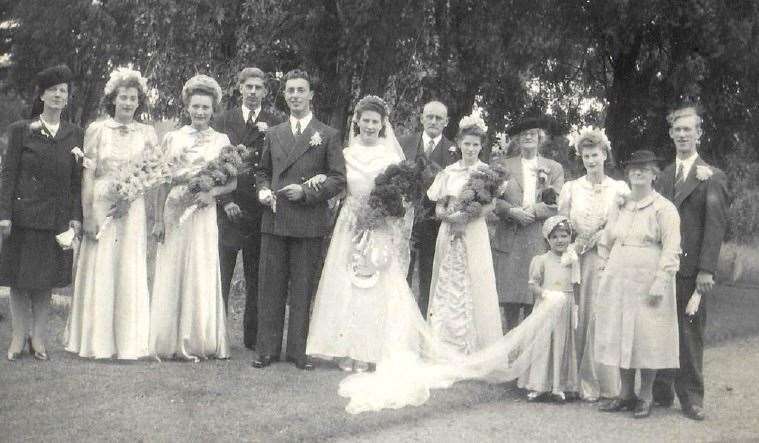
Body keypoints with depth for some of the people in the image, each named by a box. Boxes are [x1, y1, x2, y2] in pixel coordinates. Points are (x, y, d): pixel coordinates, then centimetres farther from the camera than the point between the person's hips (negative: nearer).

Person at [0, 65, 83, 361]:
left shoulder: (75, 134, 8)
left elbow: (77, 180, 7)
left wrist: (76, 217, 0)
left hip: (57, 218, 2)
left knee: (46, 279, 6)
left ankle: (39, 336, 14)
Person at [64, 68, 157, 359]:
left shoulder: (147, 134, 7)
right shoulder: (96, 130, 3)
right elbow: (87, 175, 0)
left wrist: (128, 200, -12)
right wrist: (87, 215, -8)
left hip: (132, 211, 1)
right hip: (100, 207, -1)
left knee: (129, 273, 3)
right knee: (98, 272, 1)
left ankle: (127, 343, 12)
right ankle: (95, 342, 11)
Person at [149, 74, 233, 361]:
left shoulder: (221, 141, 5)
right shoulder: (172, 138, 7)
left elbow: (232, 182, 5)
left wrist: (213, 192, -15)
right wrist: (158, 219, -2)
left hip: (204, 215, -1)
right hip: (174, 214, 1)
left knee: (202, 277, 0)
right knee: (172, 277, 3)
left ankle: (198, 340, 9)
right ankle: (172, 340, 11)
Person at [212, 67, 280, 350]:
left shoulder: (274, 126, 8)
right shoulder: (223, 122, 6)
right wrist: (225, 201, -7)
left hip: (260, 210, 1)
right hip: (228, 207, -1)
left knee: (257, 276, 6)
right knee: (220, 274, 1)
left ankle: (253, 337, 14)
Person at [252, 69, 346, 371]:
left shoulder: (328, 135, 4)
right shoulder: (273, 134, 15)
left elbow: (338, 178, -1)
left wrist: (306, 192, -13)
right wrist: (263, 190, 0)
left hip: (309, 222, -3)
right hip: (274, 220, 3)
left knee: (303, 289, 3)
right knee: (270, 288, 5)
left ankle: (299, 351, 12)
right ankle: (267, 349, 13)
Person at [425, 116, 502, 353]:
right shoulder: (448, 172, 10)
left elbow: (490, 206, -4)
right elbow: (438, 209, 9)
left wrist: (465, 216, -17)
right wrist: (451, 216, -11)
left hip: (474, 234, -2)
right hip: (448, 234, 3)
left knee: (473, 286, -5)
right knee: (447, 286, 2)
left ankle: (472, 347, 0)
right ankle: (445, 343, 8)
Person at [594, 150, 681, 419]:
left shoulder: (664, 209, -3)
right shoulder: (619, 207, 12)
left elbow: (671, 250, -9)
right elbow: (606, 242, 21)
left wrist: (659, 284, -17)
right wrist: (607, 270, 11)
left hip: (647, 283, -5)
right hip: (618, 283, 5)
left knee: (647, 338, -1)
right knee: (620, 336, 8)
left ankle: (645, 396, 11)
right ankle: (626, 393, 18)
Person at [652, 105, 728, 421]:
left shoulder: (712, 177, -1)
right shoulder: (662, 176, 13)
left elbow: (716, 225, -7)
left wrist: (707, 270, -14)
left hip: (691, 269, -4)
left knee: (690, 333, 3)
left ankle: (691, 398, 12)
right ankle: (661, 391, 18)